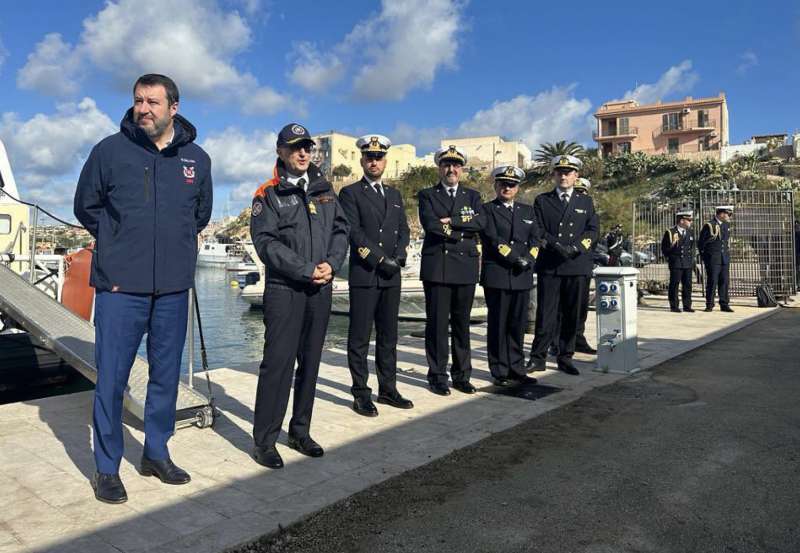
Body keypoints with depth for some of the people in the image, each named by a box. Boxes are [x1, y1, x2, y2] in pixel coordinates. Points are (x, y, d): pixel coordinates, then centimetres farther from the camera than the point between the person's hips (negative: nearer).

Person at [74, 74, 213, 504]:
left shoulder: (196, 158, 6)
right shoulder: (110, 150, -2)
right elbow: (86, 206, 10)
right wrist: (119, 244, 6)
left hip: (173, 289, 3)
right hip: (120, 287, -3)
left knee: (166, 376, 12)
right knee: (111, 380, 1)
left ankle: (156, 453, 29)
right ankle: (107, 468, 17)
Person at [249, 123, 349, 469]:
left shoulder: (324, 190, 15)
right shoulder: (269, 194, 0)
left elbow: (341, 230, 10)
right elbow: (266, 242, -10)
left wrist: (331, 264, -7)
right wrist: (306, 271, -16)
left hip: (321, 290, 5)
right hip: (284, 289, -5)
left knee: (310, 361, 10)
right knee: (278, 362, -5)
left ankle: (300, 431, 23)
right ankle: (265, 441, 5)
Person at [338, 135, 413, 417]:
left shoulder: (394, 194, 18)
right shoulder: (350, 193, 1)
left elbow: (404, 229, 12)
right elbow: (354, 233, -10)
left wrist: (398, 257, -6)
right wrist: (381, 259, -15)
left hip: (391, 277, 6)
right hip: (363, 275, -5)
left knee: (388, 336, 10)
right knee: (360, 337, 0)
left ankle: (388, 389, 19)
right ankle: (361, 394, 7)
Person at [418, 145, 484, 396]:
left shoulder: (472, 196, 15)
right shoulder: (427, 195, 8)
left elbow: (479, 222, -4)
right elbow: (430, 224, -10)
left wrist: (450, 221, -12)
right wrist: (461, 233, -8)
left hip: (466, 268, 3)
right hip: (436, 268, -2)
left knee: (462, 323, 8)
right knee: (437, 323, 0)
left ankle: (462, 375, 18)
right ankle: (437, 376, 10)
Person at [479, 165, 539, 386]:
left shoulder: (527, 211, 18)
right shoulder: (487, 209, 3)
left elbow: (535, 239, 10)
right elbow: (492, 240, -9)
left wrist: (528, 259, -9)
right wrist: (516, 258, -14)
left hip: (522, 276, 5)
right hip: (497, 275, -4)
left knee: (518, 325, 8)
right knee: (498, 325, 0)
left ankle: (516, 370, 16)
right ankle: (499, 372, 8)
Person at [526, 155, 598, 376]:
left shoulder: (586, 202, 15)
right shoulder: (542, 201, 10)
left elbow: (592, 230, 6)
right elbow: (538, 231, 1)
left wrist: (576, 247, -11)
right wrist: (556, 246, -15)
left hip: (577, 265, 2)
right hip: (549, 266, -2)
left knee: (572, 314, 6)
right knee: (546, 313, -3)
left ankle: (565, 357, 16)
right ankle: (538, 358, 4)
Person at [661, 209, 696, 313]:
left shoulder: (690, 232, 13)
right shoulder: (670, 232, -5)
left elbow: (692, 247, 23)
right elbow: (664, 249, -3)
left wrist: (692, 259, 15)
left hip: (688, 264, 5)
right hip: (676, 264, -5)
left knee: (687, 285, 5)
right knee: (674, 284, -2)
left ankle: (687, 306, 13)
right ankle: (674, 306, 5)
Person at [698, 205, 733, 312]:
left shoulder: (727, 224, 10)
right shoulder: (709, 225, -10)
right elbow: (700, 243, -4)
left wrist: (726, 250, 18)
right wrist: (705, 257, 3)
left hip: (725, 258, 6)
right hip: (713, 259, -6)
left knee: (724, 281, 5)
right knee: (712, 281, -3)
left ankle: (724, 304, 10)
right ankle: (709, 305, 5)